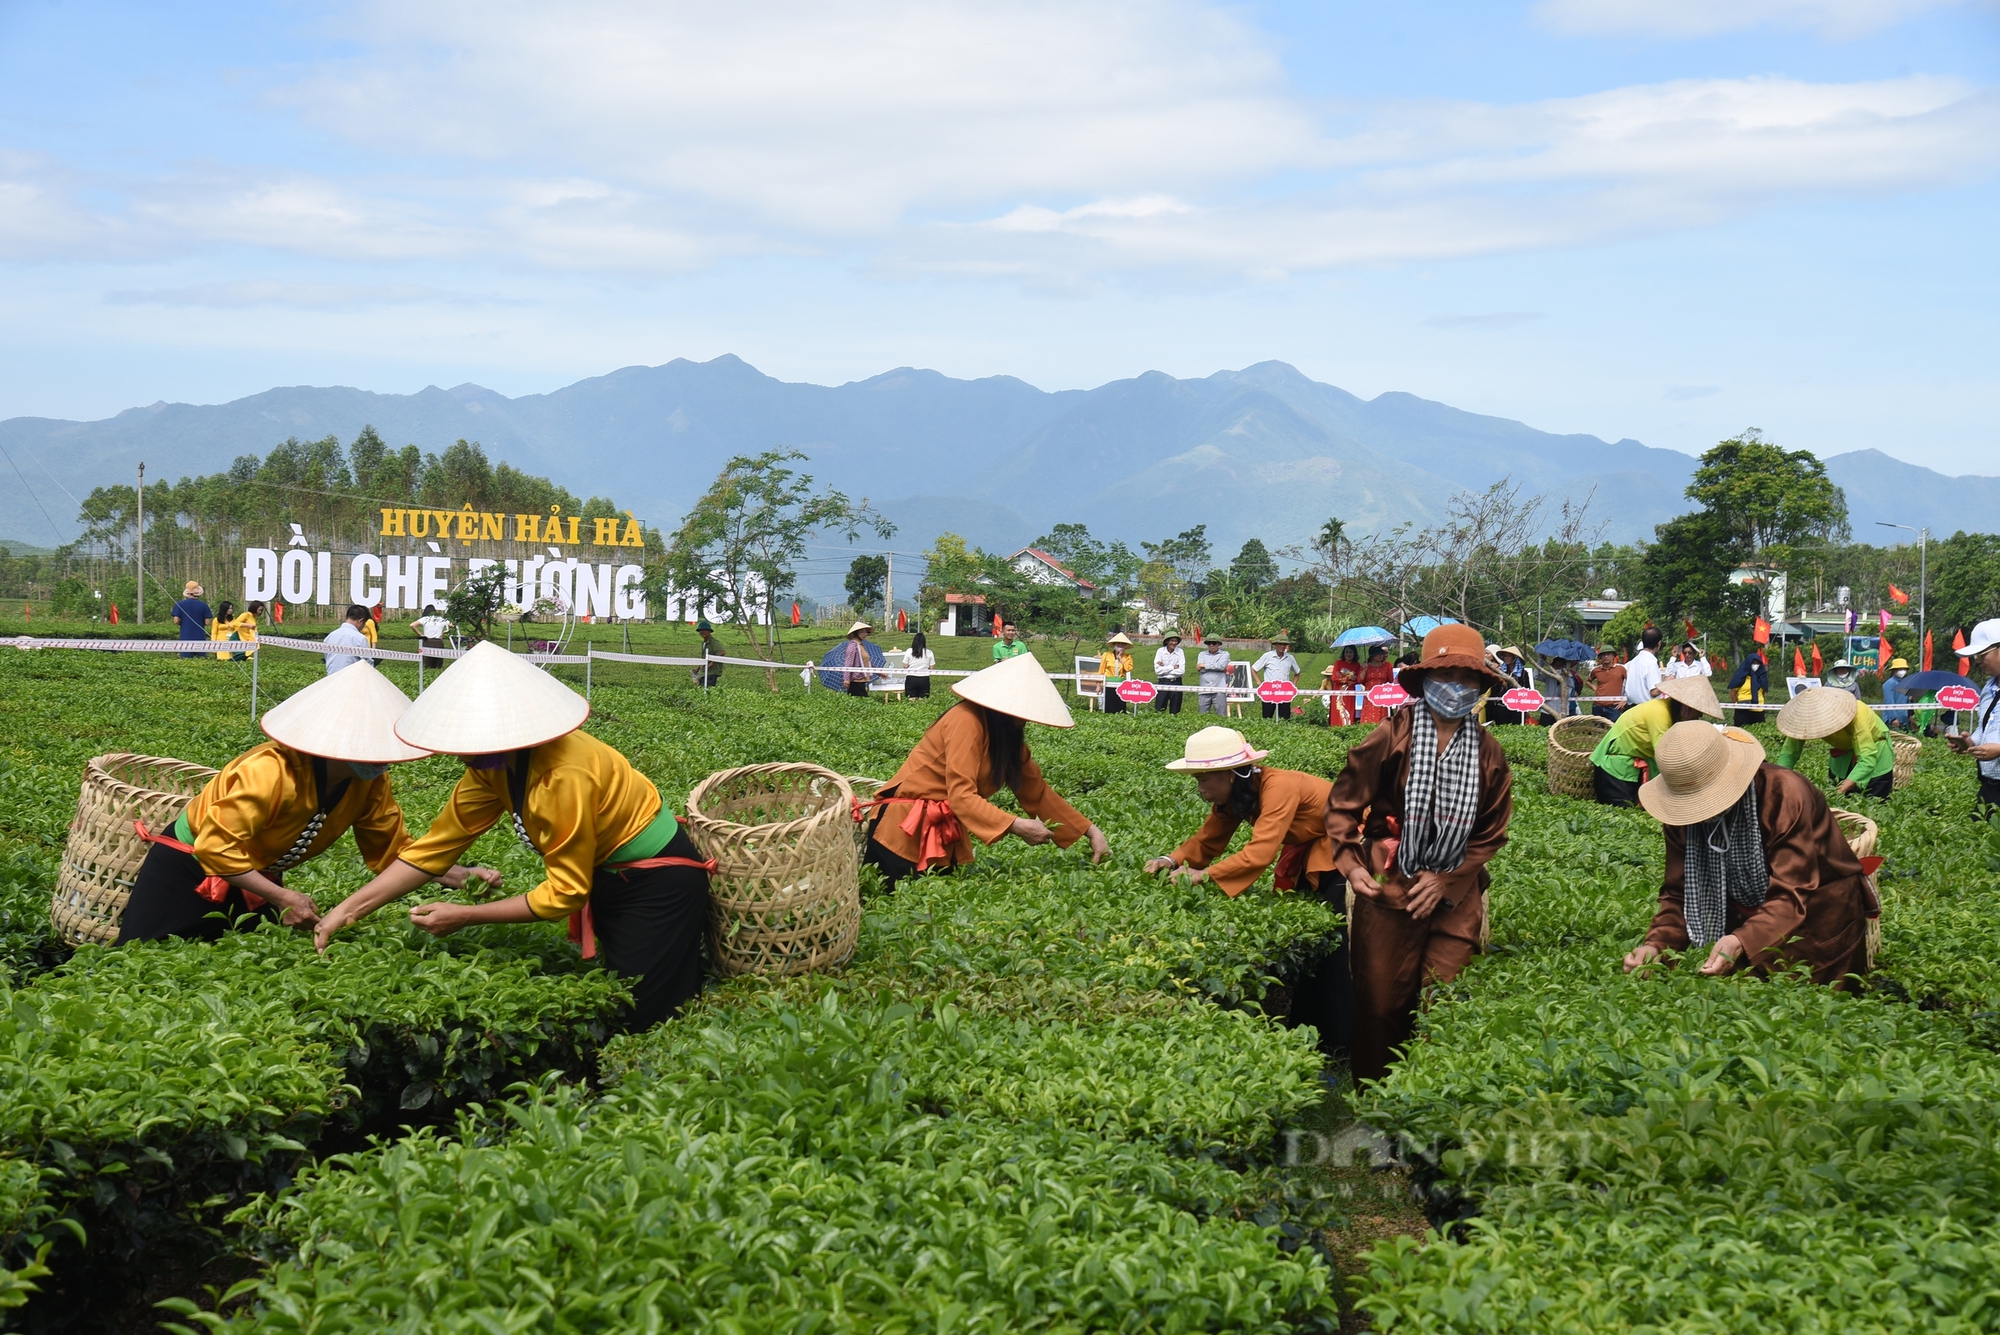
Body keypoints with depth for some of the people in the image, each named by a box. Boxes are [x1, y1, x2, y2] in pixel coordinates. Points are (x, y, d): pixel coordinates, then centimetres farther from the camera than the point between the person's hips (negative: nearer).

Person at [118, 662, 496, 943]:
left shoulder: (370, 784, -14)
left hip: (256, 877, 7)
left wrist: (462, 875, -19)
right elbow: (217, 848, -35)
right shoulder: (271, 772, -36)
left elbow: (394, 850, -6)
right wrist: (283, 898, -35)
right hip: (188, 865, -6)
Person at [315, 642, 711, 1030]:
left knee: (634, 1020, -1)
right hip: (607, 878, 8)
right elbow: (438, 844, -4)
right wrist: (350, 909, -10)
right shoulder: (492, 763, -8)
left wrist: (464, 916, -20)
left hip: (659, 882, -8)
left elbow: (564, 893, -25)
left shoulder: (563, 775, -33)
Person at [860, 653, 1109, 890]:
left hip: (944, 830, 8)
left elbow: (1038, 792, 9)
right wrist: (1016, 825, -34)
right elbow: (961, 796, -28)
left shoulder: (1009, 734, 6)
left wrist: (1090, 831, 2)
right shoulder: (968, 722, -21)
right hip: (905, 826, -8)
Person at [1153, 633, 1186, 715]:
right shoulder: (1160, 651, -4)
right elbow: (1157, 670, -12)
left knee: (1175, 711, 8)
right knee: (1159, 711, -3)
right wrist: (1172, 667, -10)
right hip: (1163, 682, -1)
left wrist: (1164, 668, -11)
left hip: (1176, 683, 1)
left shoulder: (1180, 652, -2)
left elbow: (1182, 671, -10)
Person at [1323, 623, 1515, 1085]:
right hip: (1388, 889, -2)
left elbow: (1491, 833, 9)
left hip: (1453, 895, 2)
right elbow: (1343, 803, 2)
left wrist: (1446, 880, -2)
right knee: (1381, 1000, 3)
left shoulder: (1489, 753, 4)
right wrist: (1350, 863, -11)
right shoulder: (1390, 739, -7)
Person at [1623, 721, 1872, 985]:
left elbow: (1790, 897, -34)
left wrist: (1742, 942, -52)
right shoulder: (1682, 811, -11)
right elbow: (1679, 893, -8)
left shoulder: (1786, 795, -28)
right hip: (1747, 922, 5)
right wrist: (1657, 944, -28)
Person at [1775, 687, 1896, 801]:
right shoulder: (1806, 717, -25)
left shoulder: (1856, 716, -38)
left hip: (1875, 751, -4)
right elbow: (1789, 753, -20)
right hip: (1843, 752, 4)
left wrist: (1843, 788, -52)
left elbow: (1868, 759, -41)